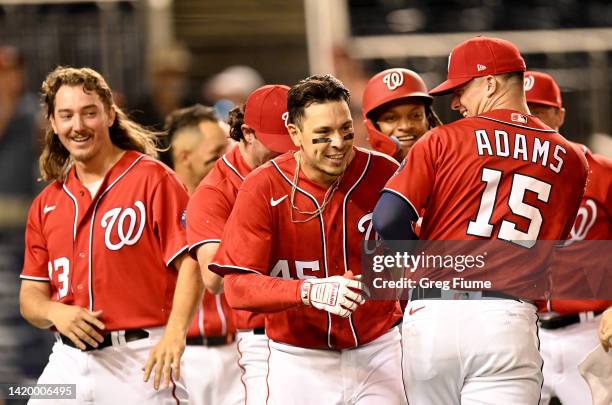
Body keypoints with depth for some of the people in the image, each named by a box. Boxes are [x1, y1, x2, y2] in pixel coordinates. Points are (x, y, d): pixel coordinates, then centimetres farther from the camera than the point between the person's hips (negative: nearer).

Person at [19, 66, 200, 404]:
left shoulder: (152, 179, -3)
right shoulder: (46, 204, 14)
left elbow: (190, 264, -10)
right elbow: (31, 294, 16)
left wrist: (173, 335, -24)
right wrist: (56, 313, -8)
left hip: (140, 360, -5)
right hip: (68, 361, 5)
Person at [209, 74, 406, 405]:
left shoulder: (384, 175, -7)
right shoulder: (263, 189, -12)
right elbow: (237, 285, -18)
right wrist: (310, 291, -33)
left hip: (377, 351, 1)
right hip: (299, 360, -1)